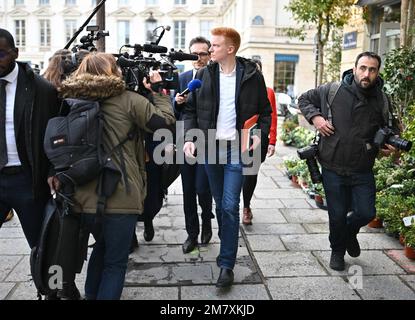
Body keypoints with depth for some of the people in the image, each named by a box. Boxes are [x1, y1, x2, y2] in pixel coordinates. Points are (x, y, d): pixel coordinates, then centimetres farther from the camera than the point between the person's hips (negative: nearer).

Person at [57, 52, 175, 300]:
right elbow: (166, 120, -2)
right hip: (119, 194, -6)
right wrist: (158, 90, 9)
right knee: (116, 260, 8)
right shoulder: (128, 99, -6)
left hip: (85, 193, 6)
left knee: (102, 246, 30)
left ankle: (91, 295, 42)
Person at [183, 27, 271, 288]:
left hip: (237, 149, -3)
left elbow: (265, 111, 7)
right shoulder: (204, 75, 3)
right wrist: (189, 137, -7)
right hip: (210, 148, 3)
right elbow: (191, 109, 6)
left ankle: (227, 264, 1)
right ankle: (228, 248, 34)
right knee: (220, 204, 13)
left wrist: (260, 135, -7)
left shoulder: (252, 75, -2)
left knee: (230, 206, -8)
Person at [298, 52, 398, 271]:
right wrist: (315, 117, -9)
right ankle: (337, 251, 35)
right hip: (333, 168, -1)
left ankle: (350, 234, 36)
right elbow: (304, 99, 9)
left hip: (363, 171, 2)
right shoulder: (332, 91, -6)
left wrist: (389, 147, -4)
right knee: (337, 216, 8)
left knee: (366, 213, 0)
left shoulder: (381, 101, 0)